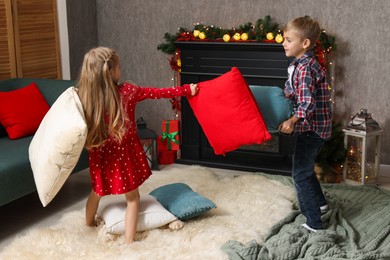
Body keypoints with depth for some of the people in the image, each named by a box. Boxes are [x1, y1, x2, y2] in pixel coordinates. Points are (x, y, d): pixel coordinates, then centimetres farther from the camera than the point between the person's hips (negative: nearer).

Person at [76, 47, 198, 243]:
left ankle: (89, 225, 48)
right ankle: (129, 241, 15)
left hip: (101, 155, 3)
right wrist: (186, 90, 5)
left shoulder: (84, 96, -11)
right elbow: (157, 93, -5)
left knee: (97, 192, 27)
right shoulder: (127, 91, -15)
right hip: (124, 153, -3)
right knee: (132, 197, 13)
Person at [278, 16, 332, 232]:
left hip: (310, 128, -10)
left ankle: (314, 224, 3)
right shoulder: (303, 65, 9)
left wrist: (293, 121, -40)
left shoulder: (305, 68, -22)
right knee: (305, 168, 26)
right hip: (314, 128, 10)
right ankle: (319, 202, 44)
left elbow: (308, 103, -29)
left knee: (301, 175, -3)